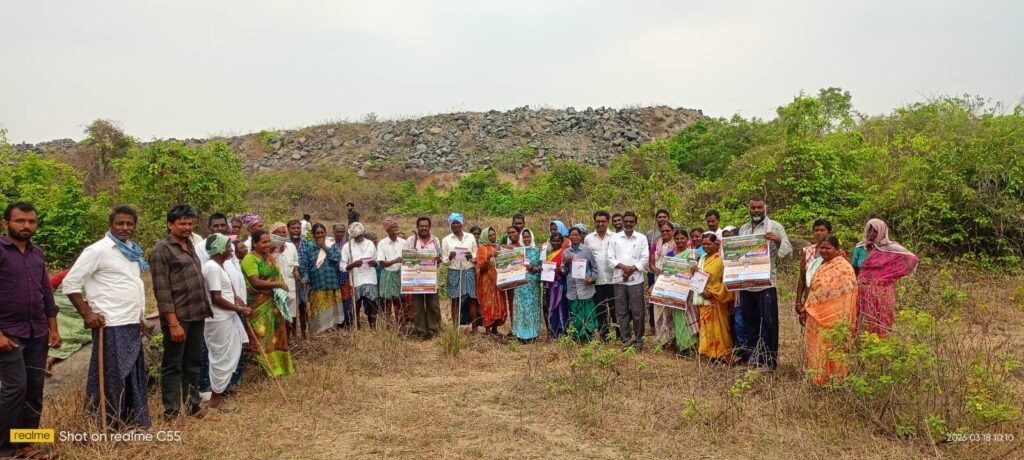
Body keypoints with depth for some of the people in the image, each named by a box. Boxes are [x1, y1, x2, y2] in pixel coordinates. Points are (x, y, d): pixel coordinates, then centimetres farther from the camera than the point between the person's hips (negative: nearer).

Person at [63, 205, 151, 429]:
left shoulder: (132, 251, 14)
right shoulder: (98, 250, -10)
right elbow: (71, 282, -11)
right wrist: (87, 314, -15)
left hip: (132, 324, 8)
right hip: (111, 326, -8)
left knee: (134, 375, 15)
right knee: (112, 377, -3)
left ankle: (133, 422, 25)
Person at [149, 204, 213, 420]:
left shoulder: (190, 245, 15)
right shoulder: (161, 250, -9)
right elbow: (162, 290, -15)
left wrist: (205, 310, 15)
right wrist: (173, 323, -19)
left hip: (197, 317, 8)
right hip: (178, 318, -8)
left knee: (193, 364, 17)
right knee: (173, 366, 2)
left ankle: (193, 405, 29)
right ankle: (171, 413, 10)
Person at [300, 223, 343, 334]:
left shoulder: (332, 245, 9)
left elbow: (337, 258, -8)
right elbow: (304, 264, -3)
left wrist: (325, 247, -5)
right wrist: (305, 277, -19)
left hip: (331, 284, 1)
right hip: (316, 285, -1)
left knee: (331, 310, 7)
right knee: (318, 312, -2)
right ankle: (318, 334, 3)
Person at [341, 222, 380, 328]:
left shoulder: (370, 244, 8)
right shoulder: (347, 246, 0)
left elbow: (377, 261, 14)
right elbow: (342, 266, -2)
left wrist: (374, 263, -9)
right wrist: (353, 264, -20)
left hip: (370, 281, 1)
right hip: (356, 282, -1)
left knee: (372, 308, 1)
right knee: (355, 308, 7)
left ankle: (373, 330, 11)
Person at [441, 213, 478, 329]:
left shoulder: (470, 237, 8)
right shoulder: (446, 240, 6)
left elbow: (477, 255, 9)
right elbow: (444, 260, 4)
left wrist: (471, 256, -13)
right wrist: (449, 257, -17)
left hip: (469, 271, 1)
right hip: (454, 272, -1)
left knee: (472, 300, -2)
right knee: (455, 301, -1)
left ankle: (474, 328, 3)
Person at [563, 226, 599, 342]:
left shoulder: (587, 250, 0)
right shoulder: (566, 252, 8)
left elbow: (594, 267, 5)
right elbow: (563, 272, 12)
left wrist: (592, 278, -10)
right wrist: (566, 263, -6)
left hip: (585, 289, -3)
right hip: (572, 290, 3)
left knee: (587, 315, -2)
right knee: (575, 317, 8)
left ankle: (588, 339, 9)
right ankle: (576, 339, 17)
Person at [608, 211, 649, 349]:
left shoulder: (642, 238, 5)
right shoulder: (615, 238, 8)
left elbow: (645, 258, -2)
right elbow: (610, 258, 2)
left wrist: (632, 268, -13)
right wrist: (623, 267, -13)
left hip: (636, 280, -2)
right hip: (619, 279, 2)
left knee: (637, 311, 0)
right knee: (621, 311, 6)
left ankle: (638, 339, 13)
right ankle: (626, 339, 15)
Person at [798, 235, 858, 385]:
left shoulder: (843, 268, -11)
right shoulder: (818, 264, 13)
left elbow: (847, 296, -16)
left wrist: (845, 322, -20)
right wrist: (804, 310, 17)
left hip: (834, 318, -8)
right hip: (816, 317, 8)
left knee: (832, 349, -1)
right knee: (817, 349, 12)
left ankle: (834, 380, 9)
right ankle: (818, 380, 21)